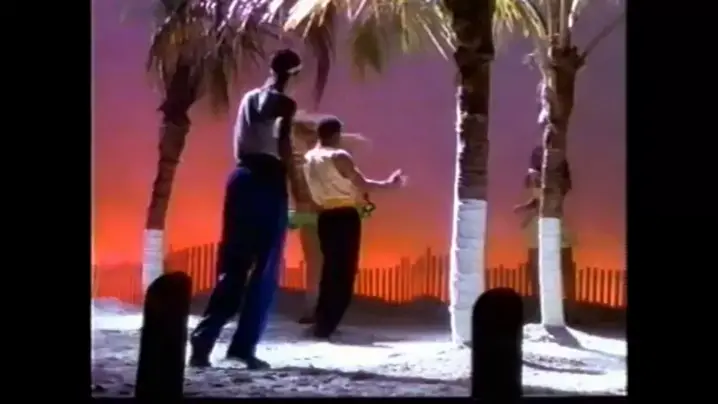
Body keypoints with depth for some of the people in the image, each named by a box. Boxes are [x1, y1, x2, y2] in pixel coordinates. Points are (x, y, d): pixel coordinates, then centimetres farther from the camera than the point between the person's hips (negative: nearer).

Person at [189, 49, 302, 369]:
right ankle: (243, 346, -1)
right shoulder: (284, 103, -3)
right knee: (264, 270, 1)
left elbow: (240, 146, 16)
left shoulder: (249, 98, 17)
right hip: (268, 181, -6)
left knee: (232, 265, 7)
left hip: (242, 177, 6)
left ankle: (203, 341, -2)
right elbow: (283, 148, -12)